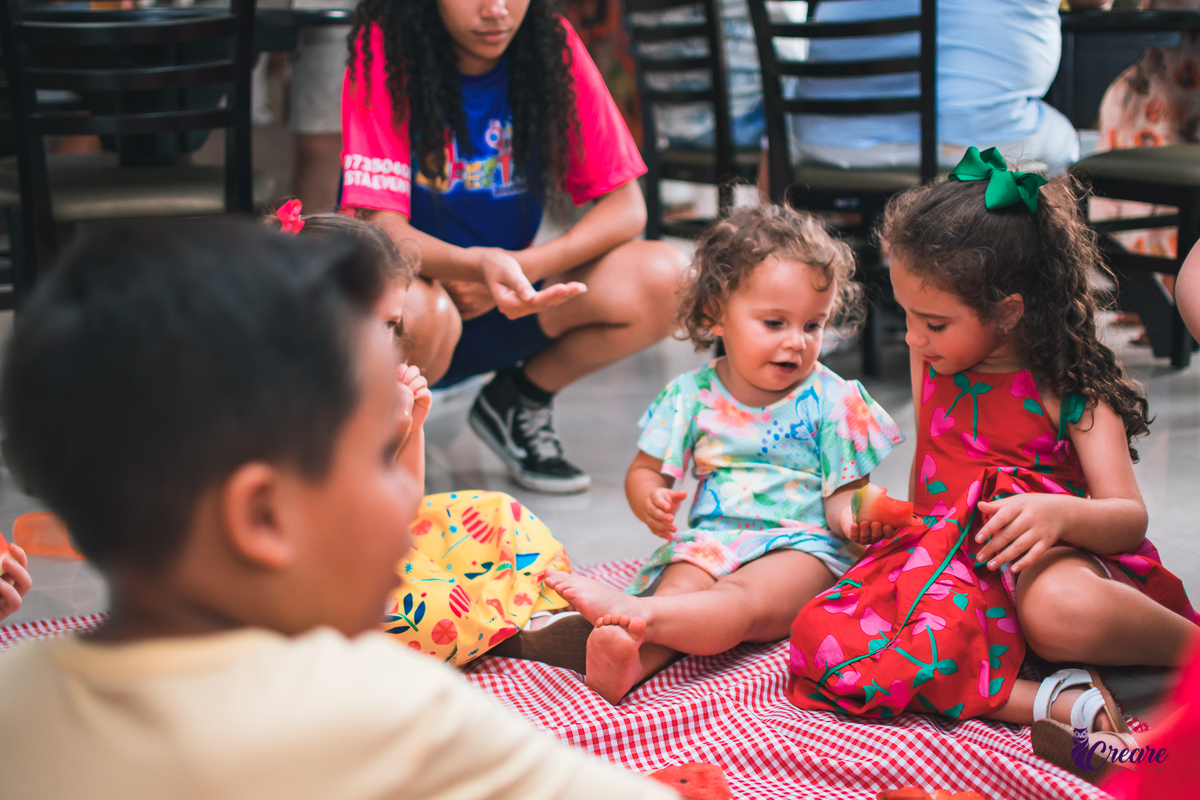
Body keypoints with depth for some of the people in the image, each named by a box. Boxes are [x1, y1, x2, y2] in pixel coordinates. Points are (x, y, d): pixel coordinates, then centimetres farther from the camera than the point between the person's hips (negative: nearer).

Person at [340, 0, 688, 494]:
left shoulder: (553, 46, -7)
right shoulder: (383, 48, -16)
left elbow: (625, 207, -6)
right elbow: (379, 224, -22)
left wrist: (520, 268, -21)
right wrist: (477, 264, -42)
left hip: (497, 306, 4)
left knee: (664, 281, -21)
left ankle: (518, 402, 6)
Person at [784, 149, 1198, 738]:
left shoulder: (1069, 386, -6)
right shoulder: (932, 363, 12)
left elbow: (1130, 517, -14)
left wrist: (1059, 512, -33)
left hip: (1047, 563, -5)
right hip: (946, 558, 6)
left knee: (1061, 608, -45)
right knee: (819, 634, -27)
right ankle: (1051, 702, -35)